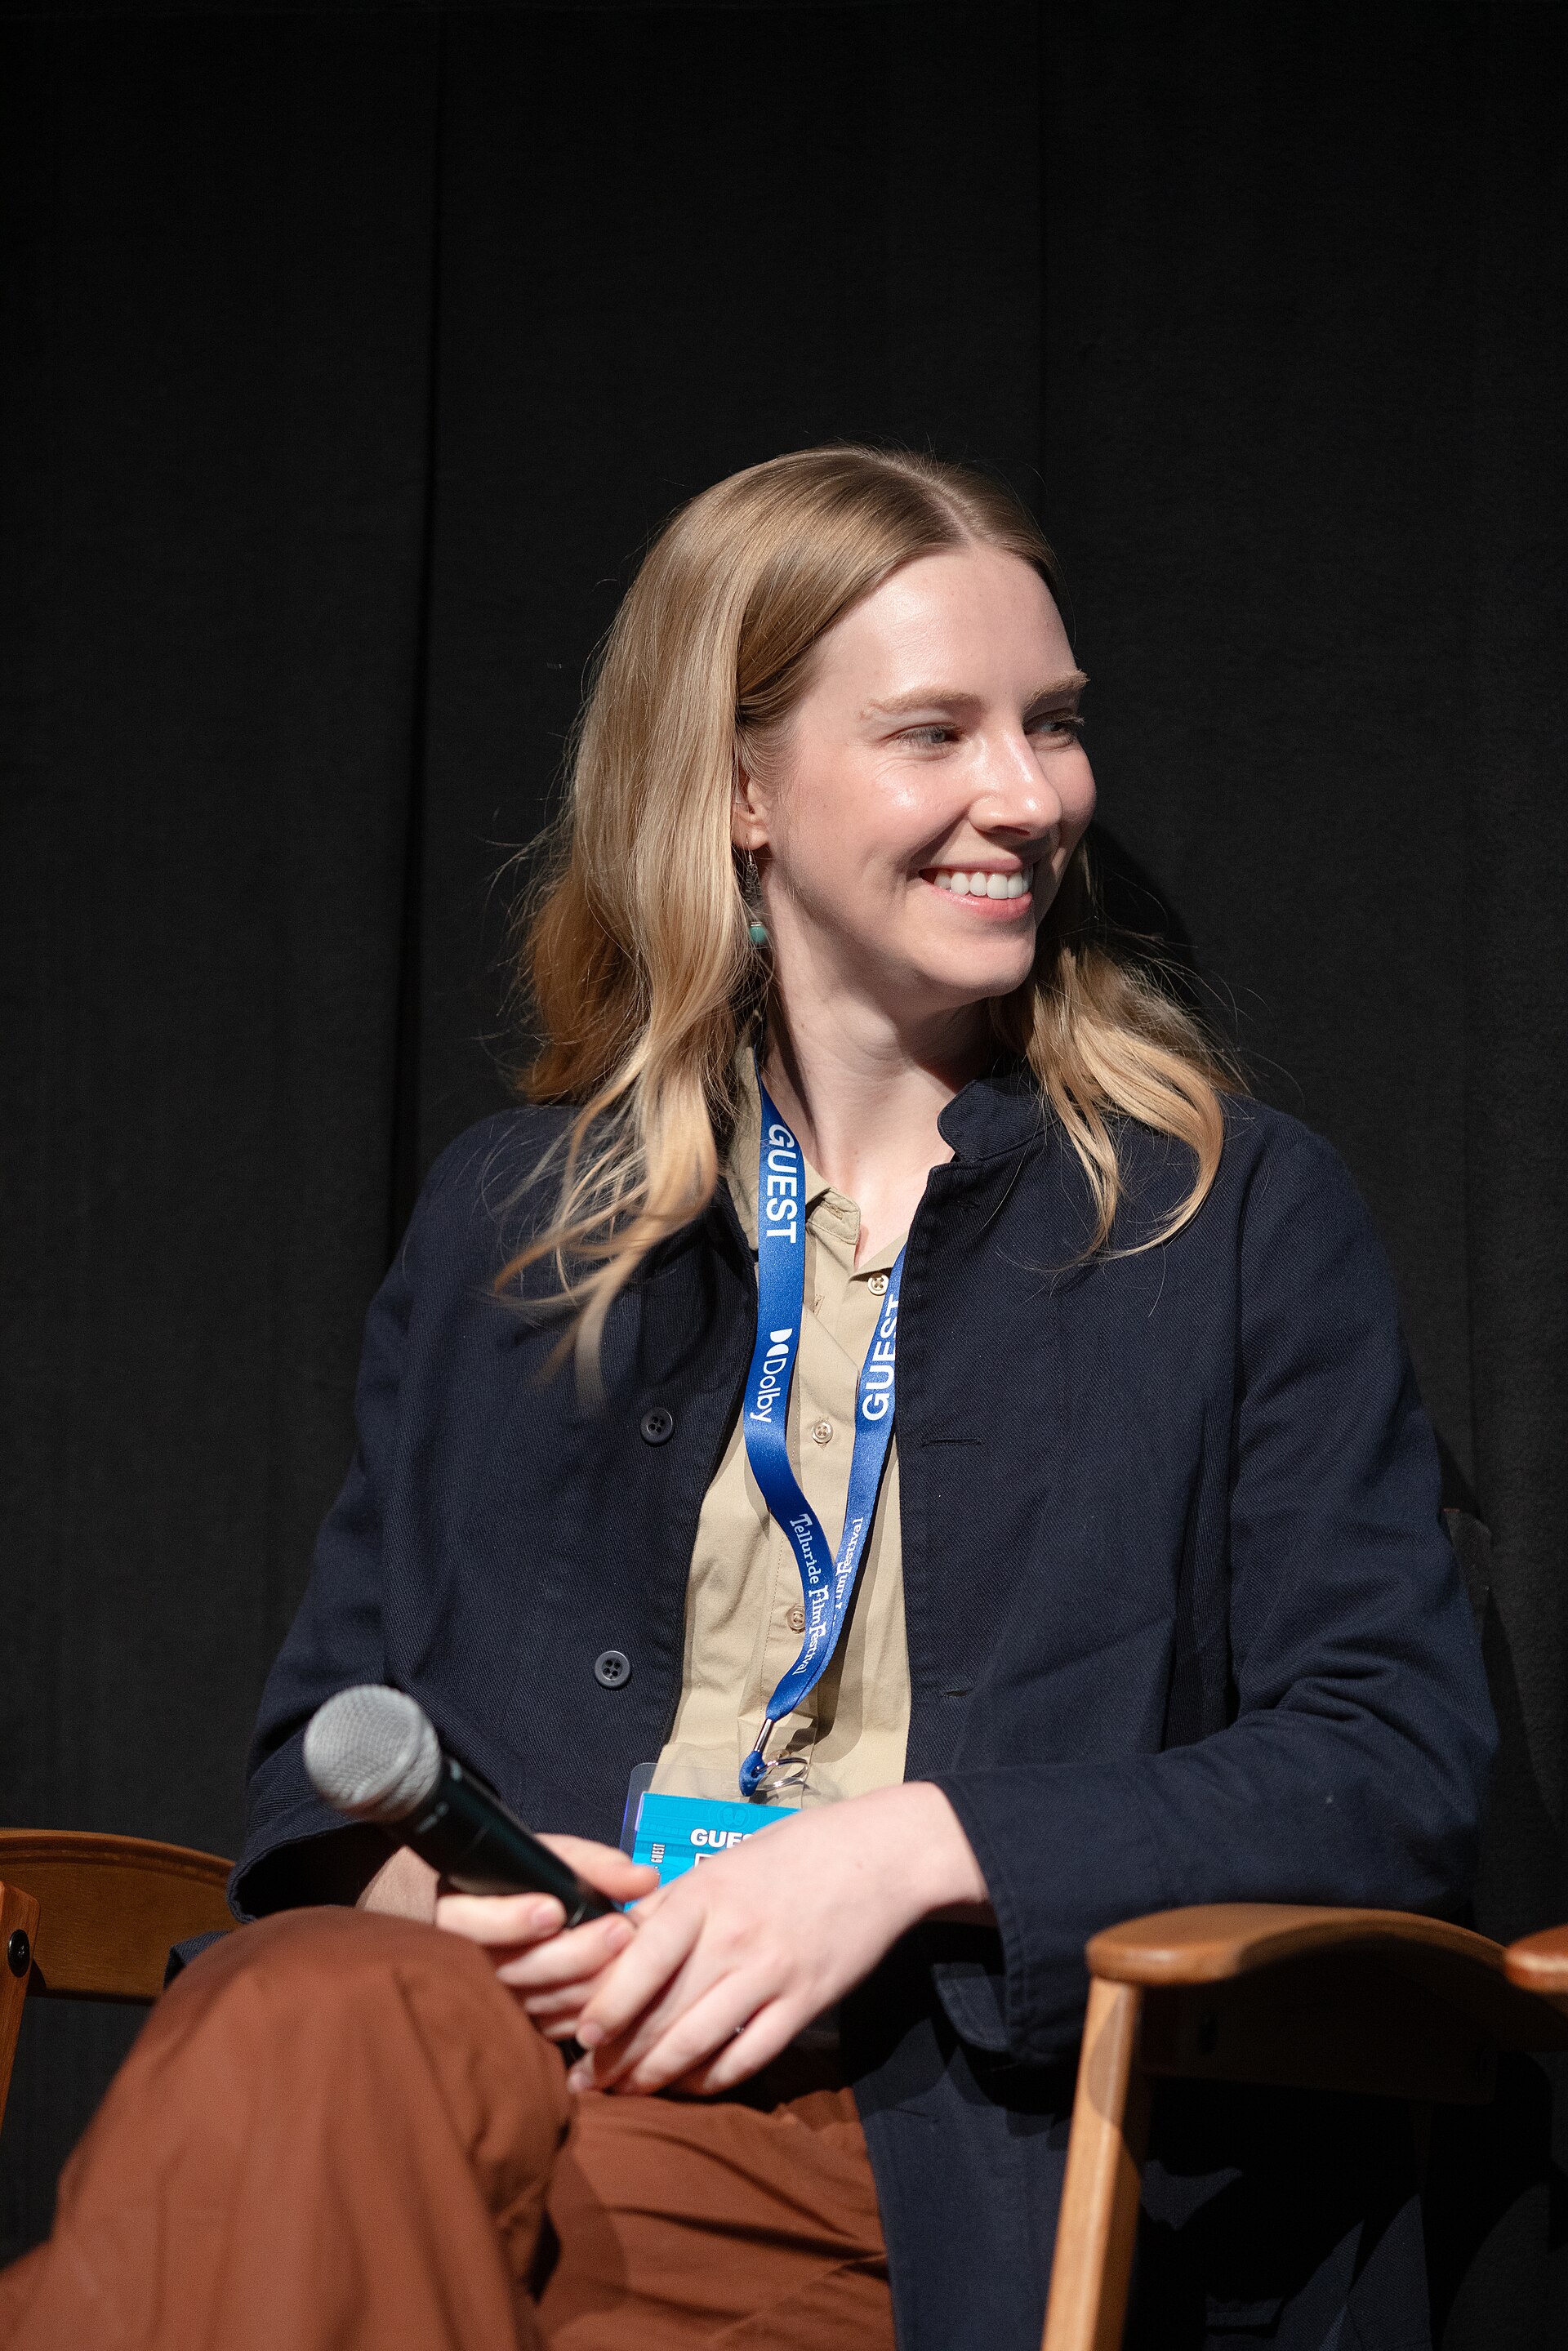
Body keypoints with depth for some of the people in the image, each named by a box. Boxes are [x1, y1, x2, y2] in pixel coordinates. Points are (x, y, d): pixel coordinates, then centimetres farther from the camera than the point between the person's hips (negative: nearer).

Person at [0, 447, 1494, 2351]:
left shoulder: (1236, 1214, 11)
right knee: (304, 2024, -36)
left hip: (958, 2136, -3)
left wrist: (912, 1846, -11)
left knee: (296, 2070, -35)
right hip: (542, 2030, 4)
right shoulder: (510, 1216, 19)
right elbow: (333, 1715, 20)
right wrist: (404, 1876, -6)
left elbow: (1397, 1765, 3)